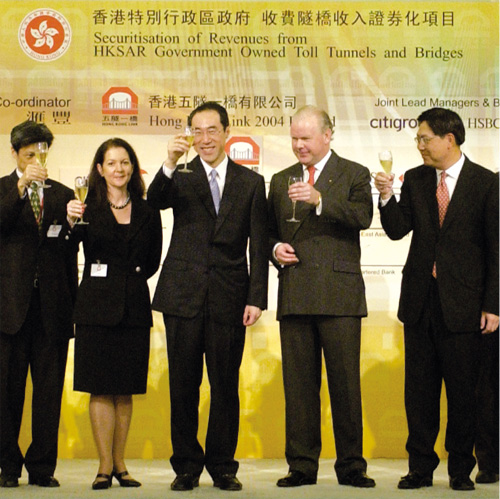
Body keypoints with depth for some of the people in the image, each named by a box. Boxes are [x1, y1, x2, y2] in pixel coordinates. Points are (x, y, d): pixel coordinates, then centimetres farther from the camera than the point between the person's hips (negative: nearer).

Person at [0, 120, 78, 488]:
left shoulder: (62, 195, 14)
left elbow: (70, 254, 13)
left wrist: (73, 302, 8)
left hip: (52, 306, 2)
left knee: (49, 389, 2)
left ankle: (42, 467, 9)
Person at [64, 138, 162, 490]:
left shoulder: (147, 212, 8)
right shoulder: (88, 207, 1)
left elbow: (153, 261, 14)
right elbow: (71, 245, -18)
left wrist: (130, 279, 2)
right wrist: (72, 222, -37)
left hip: (134, 306, 2)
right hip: (97, 307, -2)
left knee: (126, 390, 6)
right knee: (101, 388, -3)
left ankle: (120, 464, 13)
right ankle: (105, 465, 2)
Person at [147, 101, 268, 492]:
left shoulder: (251, 182, 9)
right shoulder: (180, 178, 7)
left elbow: (258, 246, 5)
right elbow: (155, 200, -14)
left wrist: (257, 298, -3)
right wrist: (170, 164, -31)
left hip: (229, 298, 0)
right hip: (183, 297, 0)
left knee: (226, 385, 3)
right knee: (183, 385, 4)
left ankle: (223, 466, 13)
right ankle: (187, 466, 13)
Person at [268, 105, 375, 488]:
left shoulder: (354, 175, 5)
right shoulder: (281, 181, 18)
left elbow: (362, 217, -13)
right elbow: (269, 229, 25)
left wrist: (320, 200, -25)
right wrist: (276, 247, 2)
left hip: (339, 293, -4)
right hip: (295, 295, 4)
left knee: (345, 381, -2)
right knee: (298, 383, 4)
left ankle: (351, 465, 6)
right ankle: (302, 466, 10)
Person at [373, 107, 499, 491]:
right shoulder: (415, 180, 9)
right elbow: (397, 230, 4)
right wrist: (387, 196, -14)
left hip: (463, 303, -4)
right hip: (420, 300, 4)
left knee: (463, 391, 3)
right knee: (419, 389, 7)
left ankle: (461, 469, 15)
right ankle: (421, 467, 17)